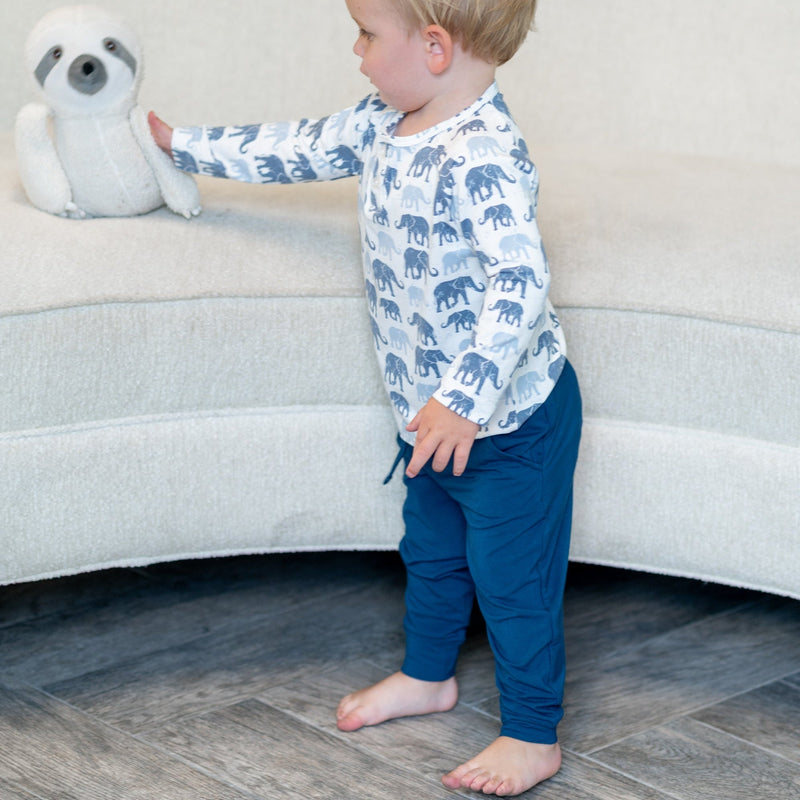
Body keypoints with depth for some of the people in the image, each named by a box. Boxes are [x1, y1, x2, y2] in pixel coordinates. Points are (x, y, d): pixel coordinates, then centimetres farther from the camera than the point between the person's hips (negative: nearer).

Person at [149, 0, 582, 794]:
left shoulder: (484, 153, -29)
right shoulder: (383, 124, 1)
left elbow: (518, 282, -37)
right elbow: (300, 148, 16)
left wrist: (467, 399, -42)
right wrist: (186, 145, 23)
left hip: (510, 413, -9)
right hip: (429, 407, 10)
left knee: (513, 577, 3)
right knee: (430, 549, 26)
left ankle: (532, 736, 18)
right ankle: (427, 675, 48)